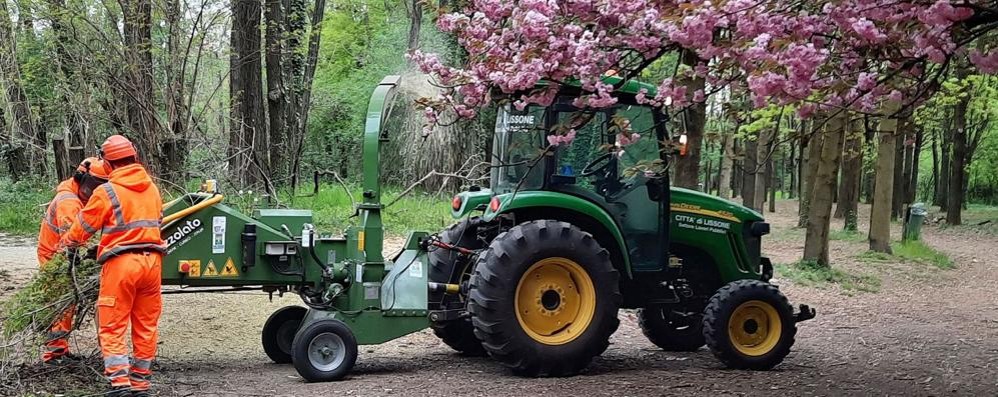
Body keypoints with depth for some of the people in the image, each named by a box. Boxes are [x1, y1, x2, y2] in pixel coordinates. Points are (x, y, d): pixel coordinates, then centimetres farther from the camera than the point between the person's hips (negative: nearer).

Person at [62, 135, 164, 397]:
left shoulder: (107, 192, -6)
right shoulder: (152, 189, 12)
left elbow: (83, 227, 2)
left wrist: (67, 245, 22)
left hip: (121, 262, -5)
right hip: (152, 261, 5)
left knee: (112, 328, 0)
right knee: (146, 327, 10)